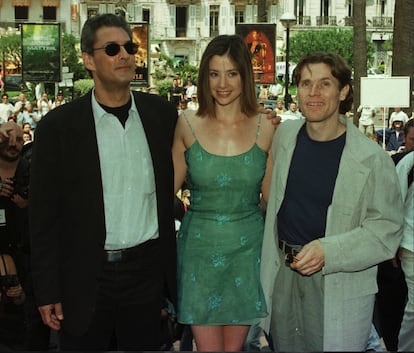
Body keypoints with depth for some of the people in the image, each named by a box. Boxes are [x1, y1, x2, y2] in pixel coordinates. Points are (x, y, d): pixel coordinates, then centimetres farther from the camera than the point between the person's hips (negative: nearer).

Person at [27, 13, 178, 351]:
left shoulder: (161, 113, 1)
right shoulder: (58, 126, -7)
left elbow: (170, 183, 11)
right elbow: (44, 216, -5)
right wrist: (47, 292, -4)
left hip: (147, 269, 3)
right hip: (86, 277, -2)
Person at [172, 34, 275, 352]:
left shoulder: (264, 129, -3)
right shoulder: (188, 125, -4)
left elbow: (270, 195, 3)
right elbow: (170, 186, 4)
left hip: (247, 248, 1)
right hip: (200, 246, -1)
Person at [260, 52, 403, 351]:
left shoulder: (372, 159, -14)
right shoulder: (285, 134, 2)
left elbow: (386, 229, -13)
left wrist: (327, 251, -23)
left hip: (340, 287, -5)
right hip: (283, 274, 5)